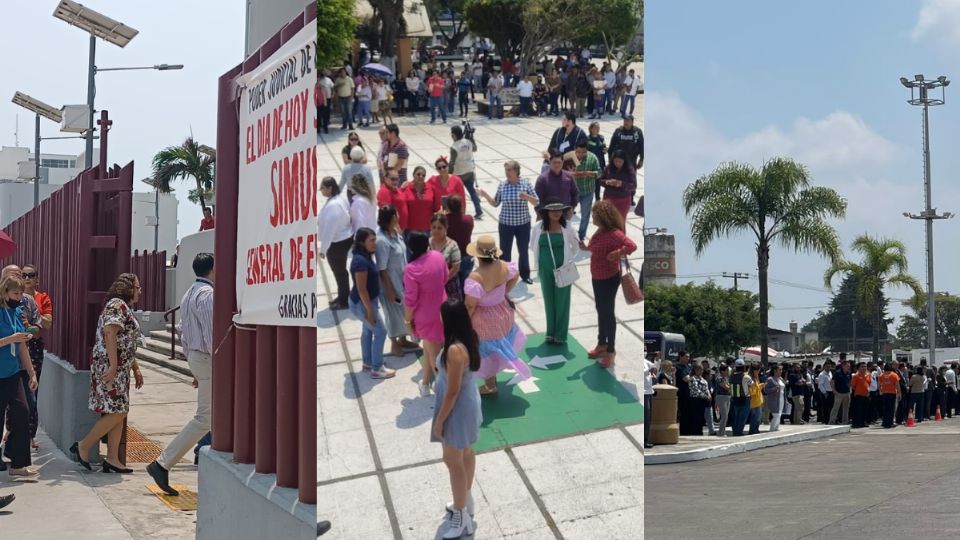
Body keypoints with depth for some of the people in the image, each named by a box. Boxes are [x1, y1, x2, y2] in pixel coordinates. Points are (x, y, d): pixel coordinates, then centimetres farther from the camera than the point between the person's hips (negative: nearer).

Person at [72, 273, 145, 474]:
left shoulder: (126, 308, 21)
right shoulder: (117, 305, -10)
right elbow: (110, 333, -22)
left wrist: (136, 369, 23)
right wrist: (113, 366, -26)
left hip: (120, 369, 10)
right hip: (109, 367, -10)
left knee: (119, 413, 7)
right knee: (117, 412, -10)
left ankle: (112, 460, 9)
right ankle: (83, 447, 0)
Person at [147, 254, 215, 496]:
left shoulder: (188, 294, 15)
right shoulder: (207, 295, -16)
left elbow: (183, 331, 19)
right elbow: (211, 335, -22)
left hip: (195, 357, 11)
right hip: (207, 359, -11)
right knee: (204, 418, -7)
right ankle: (163, 464, -7)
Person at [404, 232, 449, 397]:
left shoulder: (412, 269, -28)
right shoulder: (438, 256, -10)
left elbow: (410, 300, -21)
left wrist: (408, 320, -7)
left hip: (425, 315, -6)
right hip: (441, 308, 6)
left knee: (434, 353, 10)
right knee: (429, 347, 25)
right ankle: (425, 382, 40)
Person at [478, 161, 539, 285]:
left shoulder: (526, 183, -8)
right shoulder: (502, 185, -5)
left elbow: (536, 202, -6)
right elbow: (495, 203, 4)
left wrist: (527, 197, -25)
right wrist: (486, 196, -12)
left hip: (523, 224, 0)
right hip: (505, 224, 1)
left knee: (523, 251, 13)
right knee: (505, 251, 9)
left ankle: (525, 275, 32)